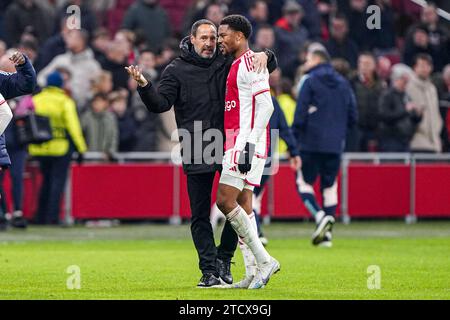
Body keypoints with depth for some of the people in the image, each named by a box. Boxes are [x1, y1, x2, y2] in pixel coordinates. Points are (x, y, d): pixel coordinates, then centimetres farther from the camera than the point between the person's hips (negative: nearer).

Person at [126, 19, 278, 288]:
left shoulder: (228, 64, 8)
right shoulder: (177, 70, 4)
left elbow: (270, 65, 15)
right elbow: (161, 104, -5)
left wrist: (264, 56, -9)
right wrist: (144, 86, -23)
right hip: (196, 153, -1)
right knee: (200, 215, 0)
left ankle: (224, 258, 18)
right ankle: (210, 270, 5)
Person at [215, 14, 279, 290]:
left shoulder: (250, 63, -11)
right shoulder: (237, 66, 20)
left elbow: (265, 106, -19)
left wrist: (249, 143, -23)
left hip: (247, 140, -10)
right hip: (239, 142, 10)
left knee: (225, 200, -14)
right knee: (243, 204, 7)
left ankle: (264, 260, -12)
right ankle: (254, 272, 5)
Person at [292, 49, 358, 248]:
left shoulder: (309, 81, -2)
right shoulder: (343, 83, 14)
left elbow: (300, 115, -9)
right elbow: (352, 117, 12)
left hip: (311, 143, -5)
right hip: (335, 145, 5)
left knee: (304, 182, 2)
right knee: (330, 186, 10)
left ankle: (320, 215, -22)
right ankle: (326, 233, 5)